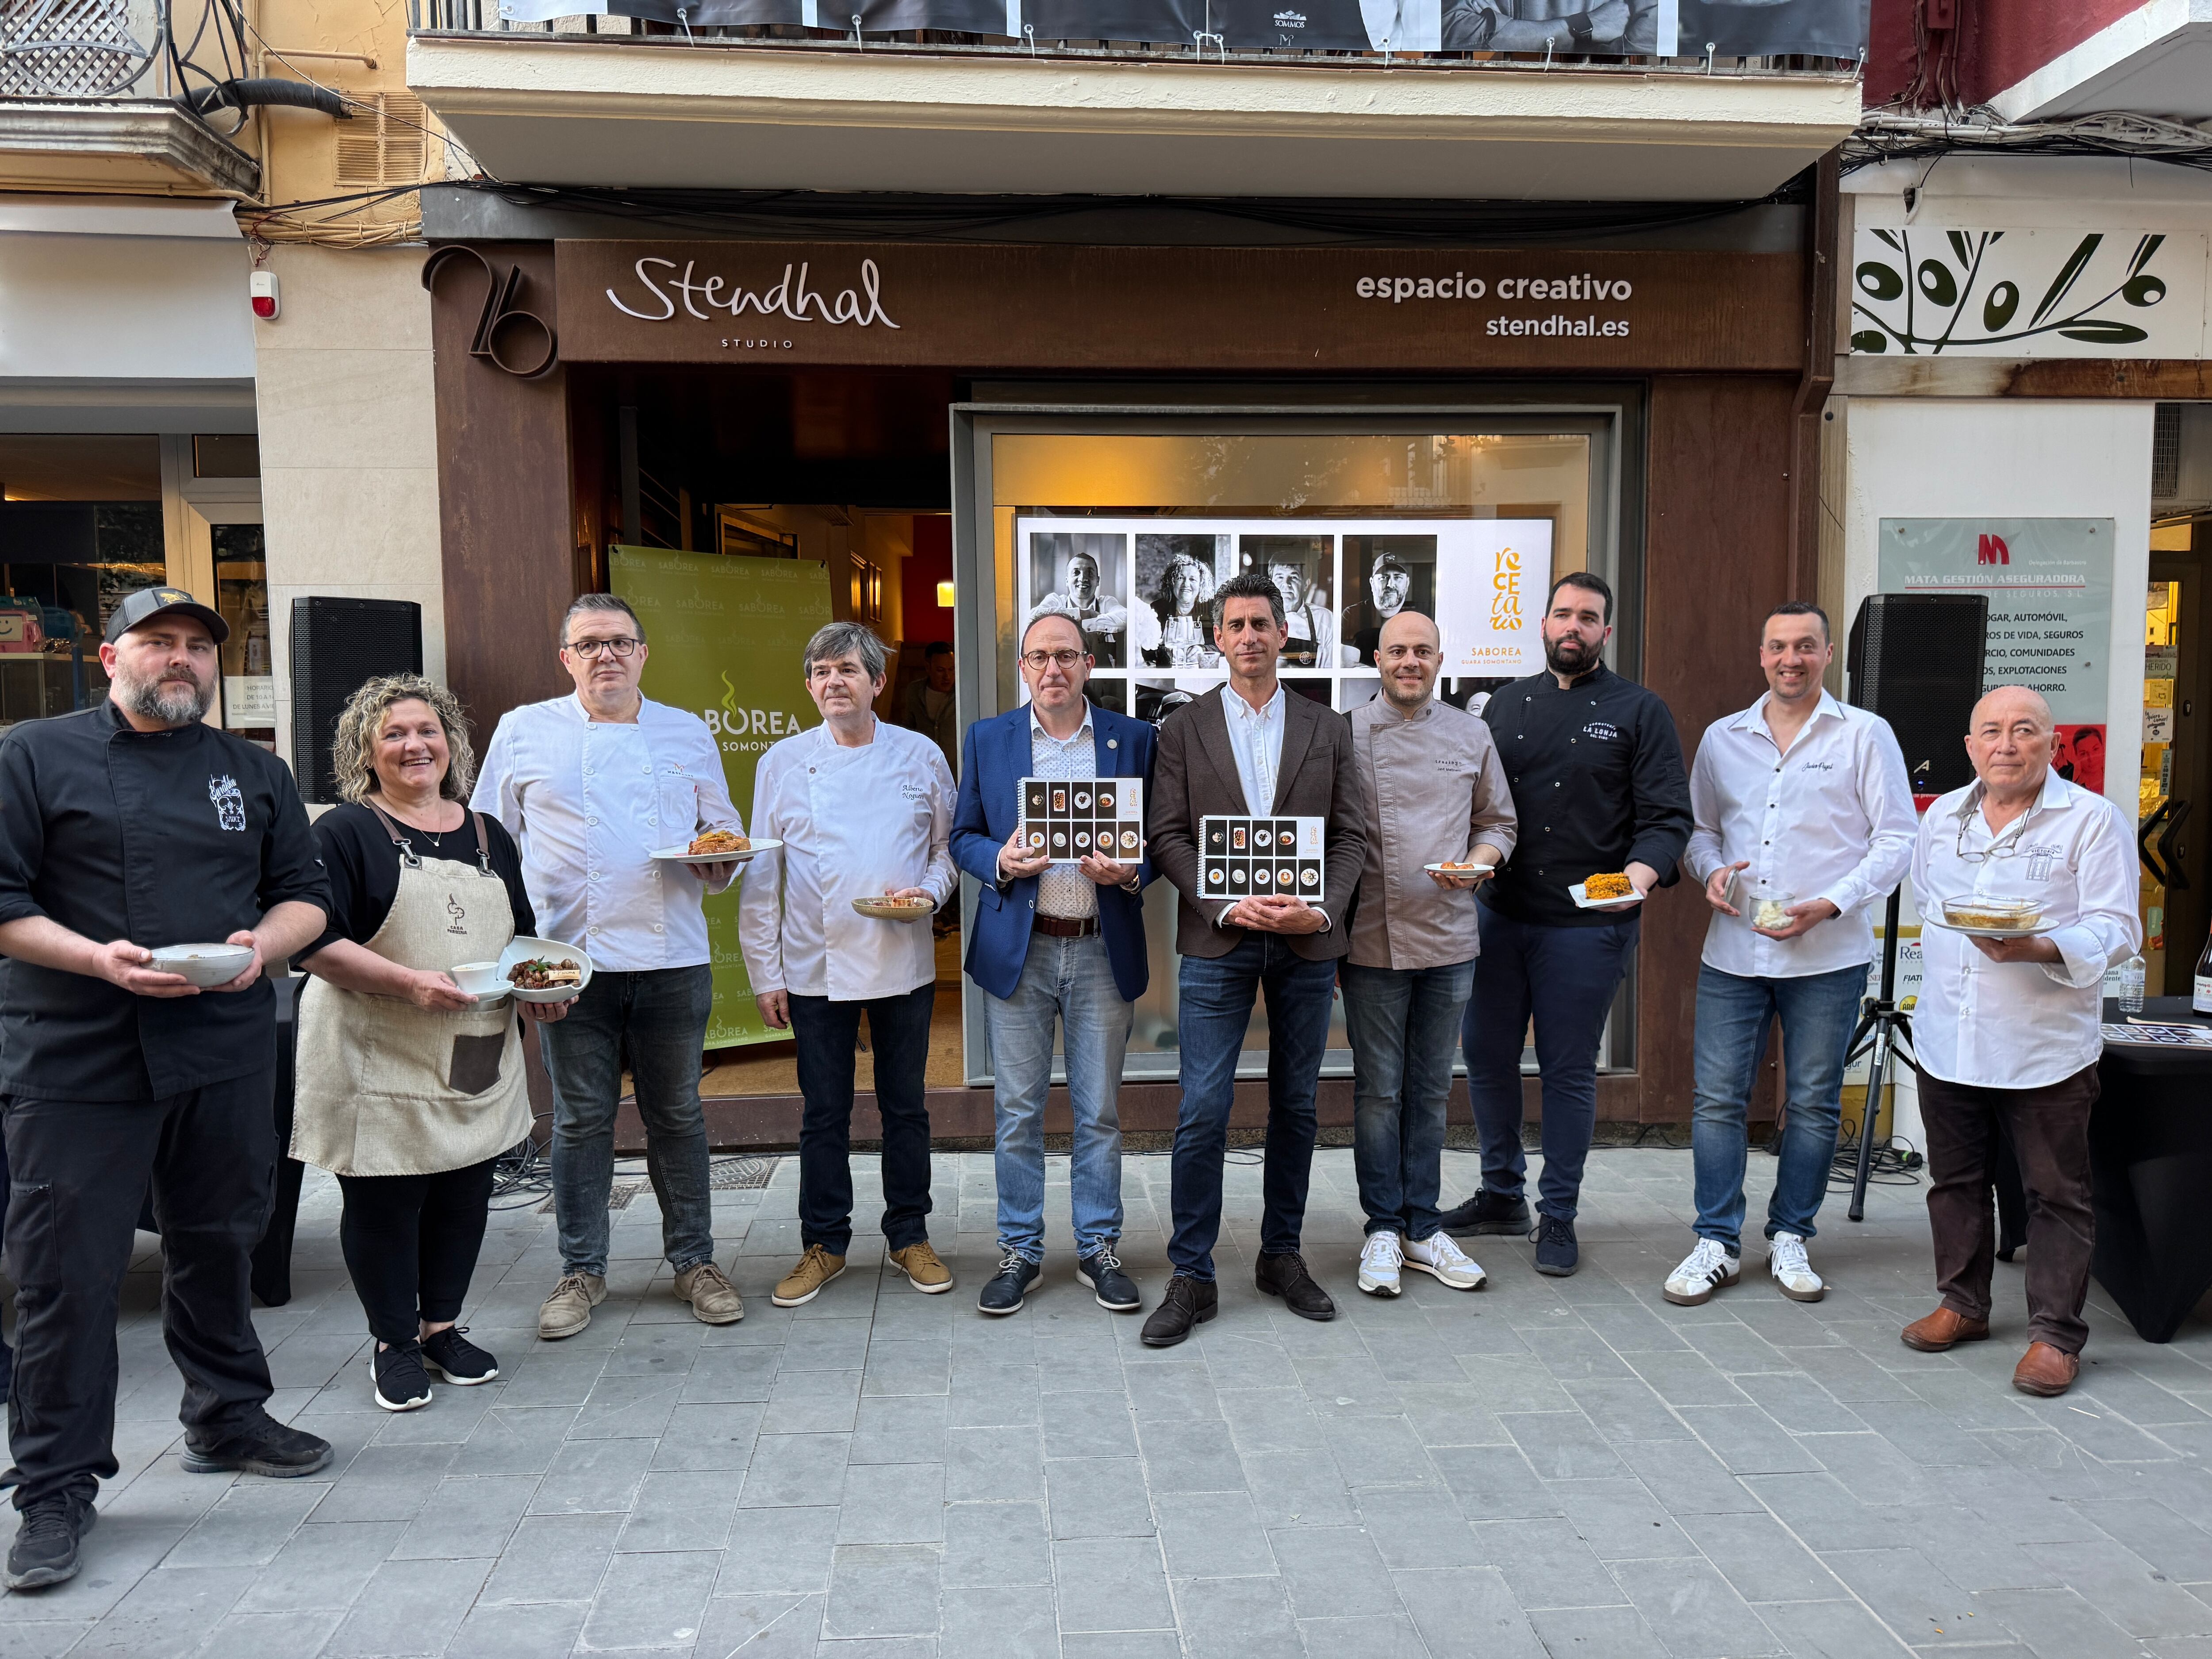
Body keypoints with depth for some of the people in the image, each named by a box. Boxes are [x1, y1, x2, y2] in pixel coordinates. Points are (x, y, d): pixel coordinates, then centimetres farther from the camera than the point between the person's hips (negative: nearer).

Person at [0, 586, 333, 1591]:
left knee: (218, 1248, 14)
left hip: (228, 1049, 4)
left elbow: (306, 895, 14)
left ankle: (228, 1420, 32)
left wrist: (266, 942, -7)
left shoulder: (254, 773, 14)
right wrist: (94, 958, -18)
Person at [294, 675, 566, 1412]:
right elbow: (315, 944, -13)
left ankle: (442, 1323, 31)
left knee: (465, 1196, 11)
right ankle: (395, 1342, 23)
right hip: (378, 1062, -5)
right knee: (383, 1203, 4)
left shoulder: (488, 836, 13)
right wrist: (409, 982, -24)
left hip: (479, 1062, 5)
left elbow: (522, 936, 20)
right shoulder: (345, 833, -4)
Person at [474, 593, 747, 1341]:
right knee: (580, 1118, 7)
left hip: (672, 958, 1)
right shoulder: (523, 732, 7)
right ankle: (581, 1270, 20)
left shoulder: (689, 734, 10)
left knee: (677, 1113, 9)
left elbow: (724, 828, 17)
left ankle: (694, 1260, 20)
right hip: (570, 958, -1)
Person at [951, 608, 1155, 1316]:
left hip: (1103, 950, 0)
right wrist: (1001, 861, -13)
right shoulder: (988, 739, 6)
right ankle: (1020, 1250, 20)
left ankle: (1100, 1247, 22)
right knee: (1017, 1111, 6)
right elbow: (963, 836, 8)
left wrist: (1131, 872, -14)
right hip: (1017, 948, 0)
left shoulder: (1134, 739, 5)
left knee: (1100, 1111, 8)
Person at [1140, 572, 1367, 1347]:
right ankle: (1191, 1277, 6)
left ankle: (1282, 1256, 26)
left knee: (1296, 1105, 11)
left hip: (1307, 942, 2)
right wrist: (1225, 906, -14)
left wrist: (1321, 910, -11)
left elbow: (1350, 835, 5)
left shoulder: (1328, 730, 9)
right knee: (1202, 1112, -5)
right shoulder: (1184, 730, 5)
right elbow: (1168, 836, -1)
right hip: (1217, 942, -2)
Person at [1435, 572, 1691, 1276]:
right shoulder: (1507, 705, 12)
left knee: (1569, 1071, 4)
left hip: (1586, 925, -4)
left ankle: (1558, 1216, 19)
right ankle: (1502, 1195, 27)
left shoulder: (1639, 711, 2)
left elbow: (1668, 815, -4)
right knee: (1486, 1057, 9)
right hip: (1500, 913, 4)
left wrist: (1642, 871, -22)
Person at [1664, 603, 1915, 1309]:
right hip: (1733, 951, 2)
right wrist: (1710, 869, -3)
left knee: (1813, 1103, 7)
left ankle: (1790, 1238, 22)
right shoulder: (1722, 738, 11)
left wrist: (1830, 904, -14)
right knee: (1718, 1099, 1)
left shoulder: (1865, 735, 2)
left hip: (1829, 955, -2)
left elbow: (1895, 840, -2)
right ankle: (1717, 1243, 12)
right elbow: (1698, 827, 19)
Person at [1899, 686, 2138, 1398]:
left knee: (2057, 1194, 2)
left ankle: (2056, 1335, 13)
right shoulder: (1942, 815, 10)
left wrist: (2037, 948, -29)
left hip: (2045, 1046, -5)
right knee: (1956, 1179, 15)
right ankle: (1964, 1305, 30)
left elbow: (2115, 930, -13)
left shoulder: (2093, 819, -7)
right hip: (1947, 1039, 5)